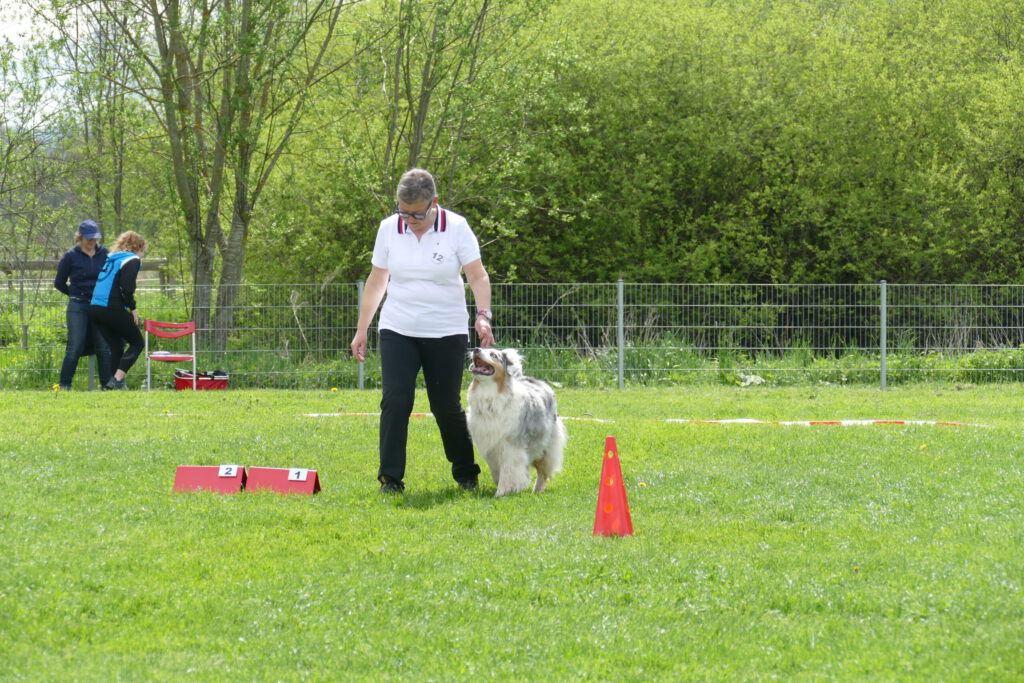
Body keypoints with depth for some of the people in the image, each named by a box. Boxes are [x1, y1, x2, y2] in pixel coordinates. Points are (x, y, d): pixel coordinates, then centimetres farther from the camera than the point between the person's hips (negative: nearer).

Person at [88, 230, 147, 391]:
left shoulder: (110, 258, 22)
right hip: (114, 309, -7)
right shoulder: (133, 260, -2)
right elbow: (126, 287, -16)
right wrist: (133, 308, -4)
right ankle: (117, 380, -8)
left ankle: (114, 383, 11)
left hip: (94, 309, 8)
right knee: (137, 343, 6)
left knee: (116, 347, 17)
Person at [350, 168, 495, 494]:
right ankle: (391, 478, -7)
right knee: (395, 401, -11)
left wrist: (483, 315, -24)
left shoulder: (456, 228, -6)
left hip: (446, 333, -2)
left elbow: (478, 276, -7)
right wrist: (361, 330, 10)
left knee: (447, 406, 2)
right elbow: (376, 282, 10)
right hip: (397, 332, 2)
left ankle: (466, 475, 21)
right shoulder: (389, 228, 2)